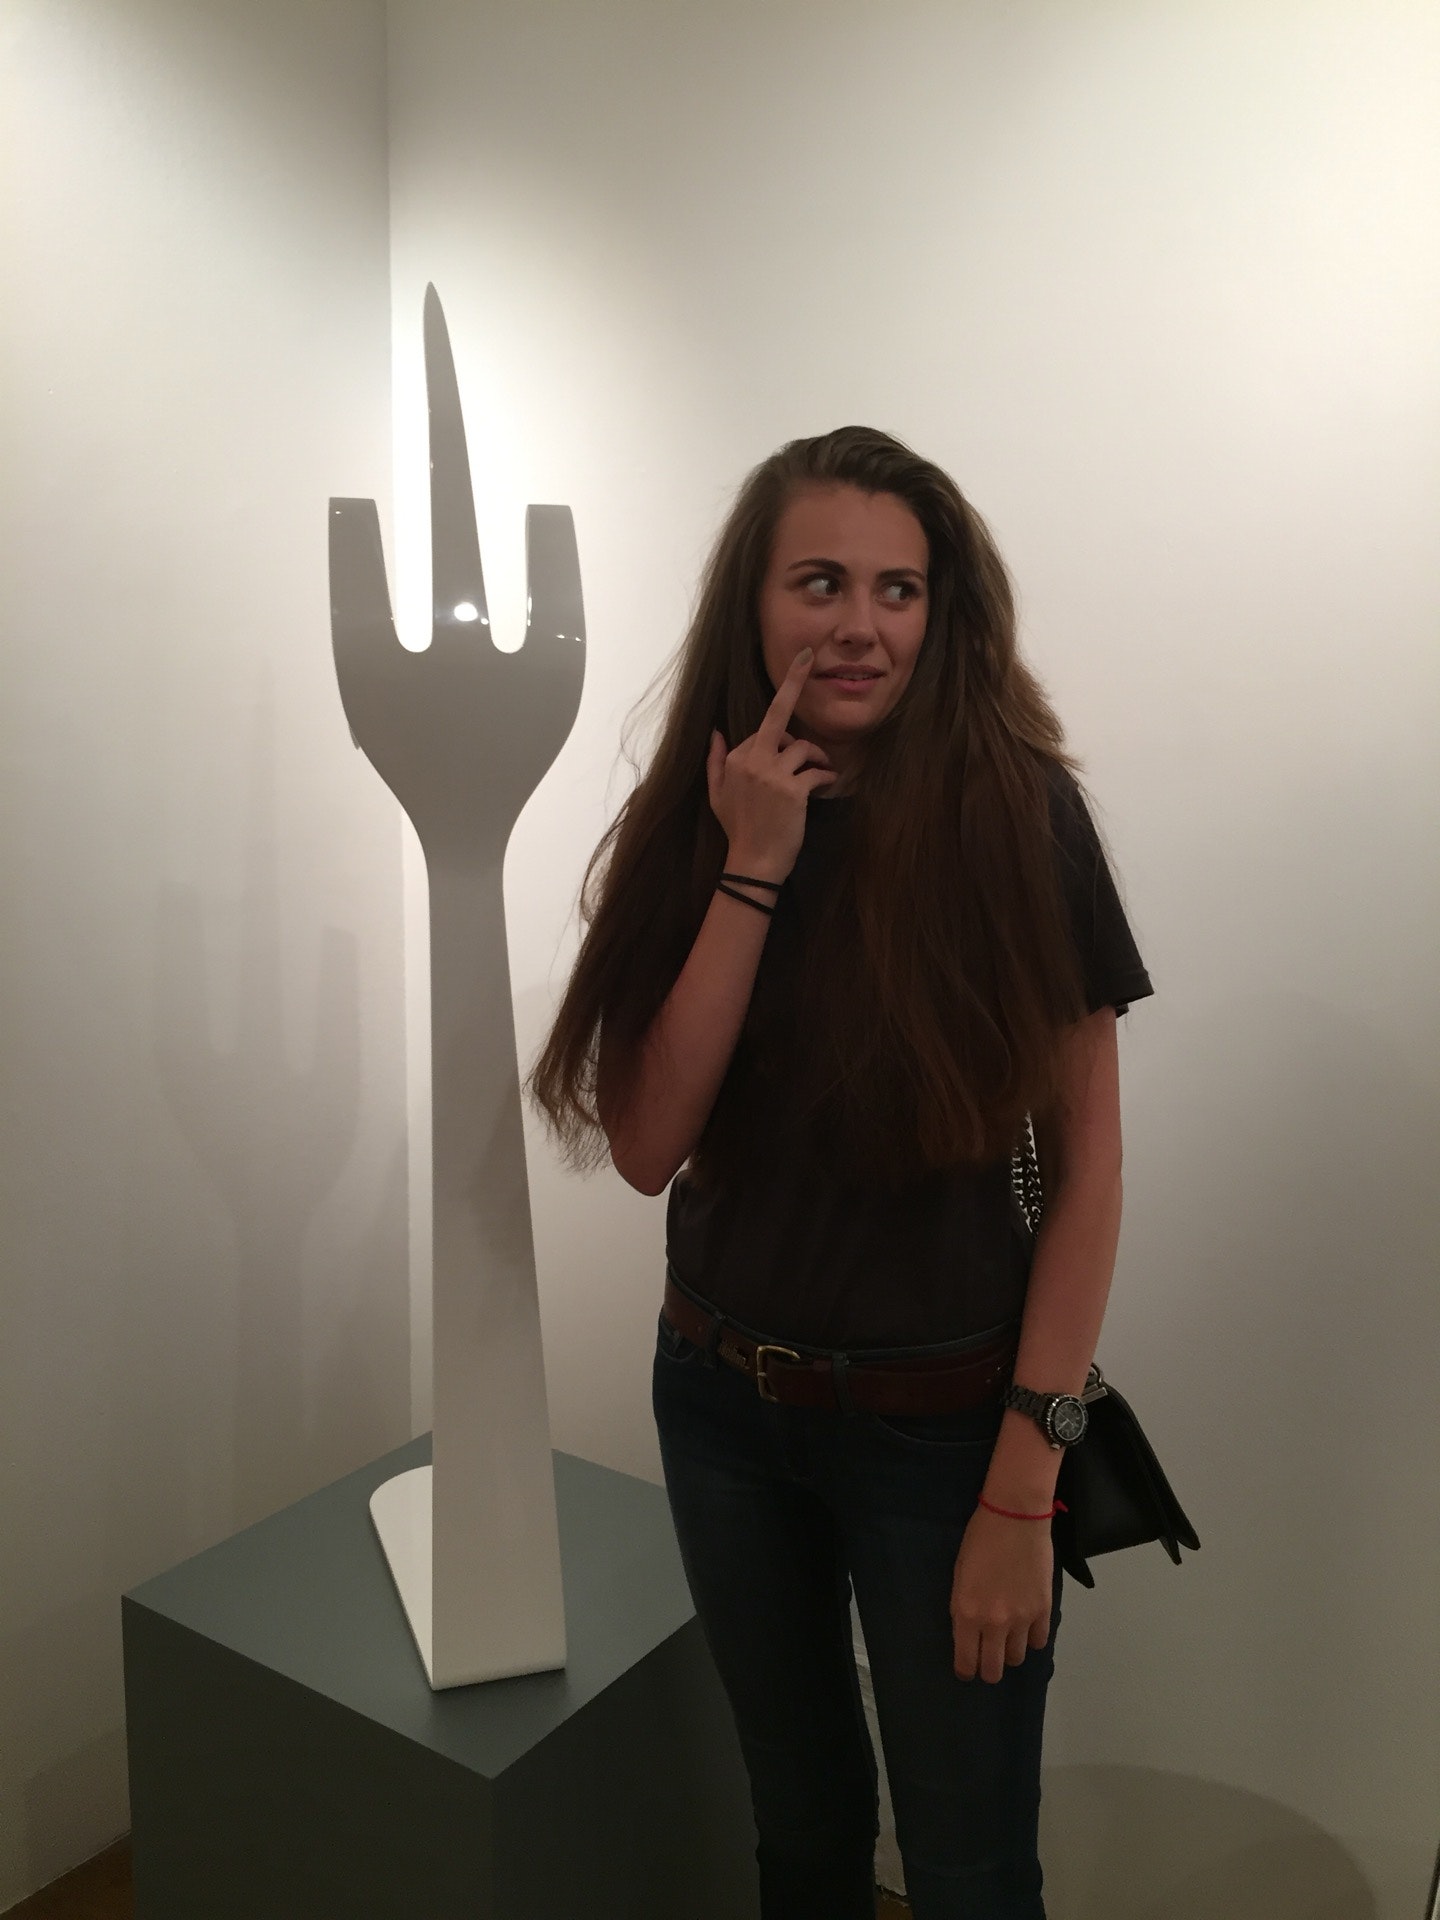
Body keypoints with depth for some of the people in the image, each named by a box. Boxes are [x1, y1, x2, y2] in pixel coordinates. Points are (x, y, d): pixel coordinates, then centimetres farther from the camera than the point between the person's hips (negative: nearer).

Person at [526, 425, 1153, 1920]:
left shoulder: (1014, 812, -14)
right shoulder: (691, 820, -3)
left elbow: (1086, 1159, -12)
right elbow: (646, 1146, -12)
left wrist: (1024, 1488, -14)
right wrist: (754, 869, -19)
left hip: (939, 1422, -3)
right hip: (723, 1402, 3)